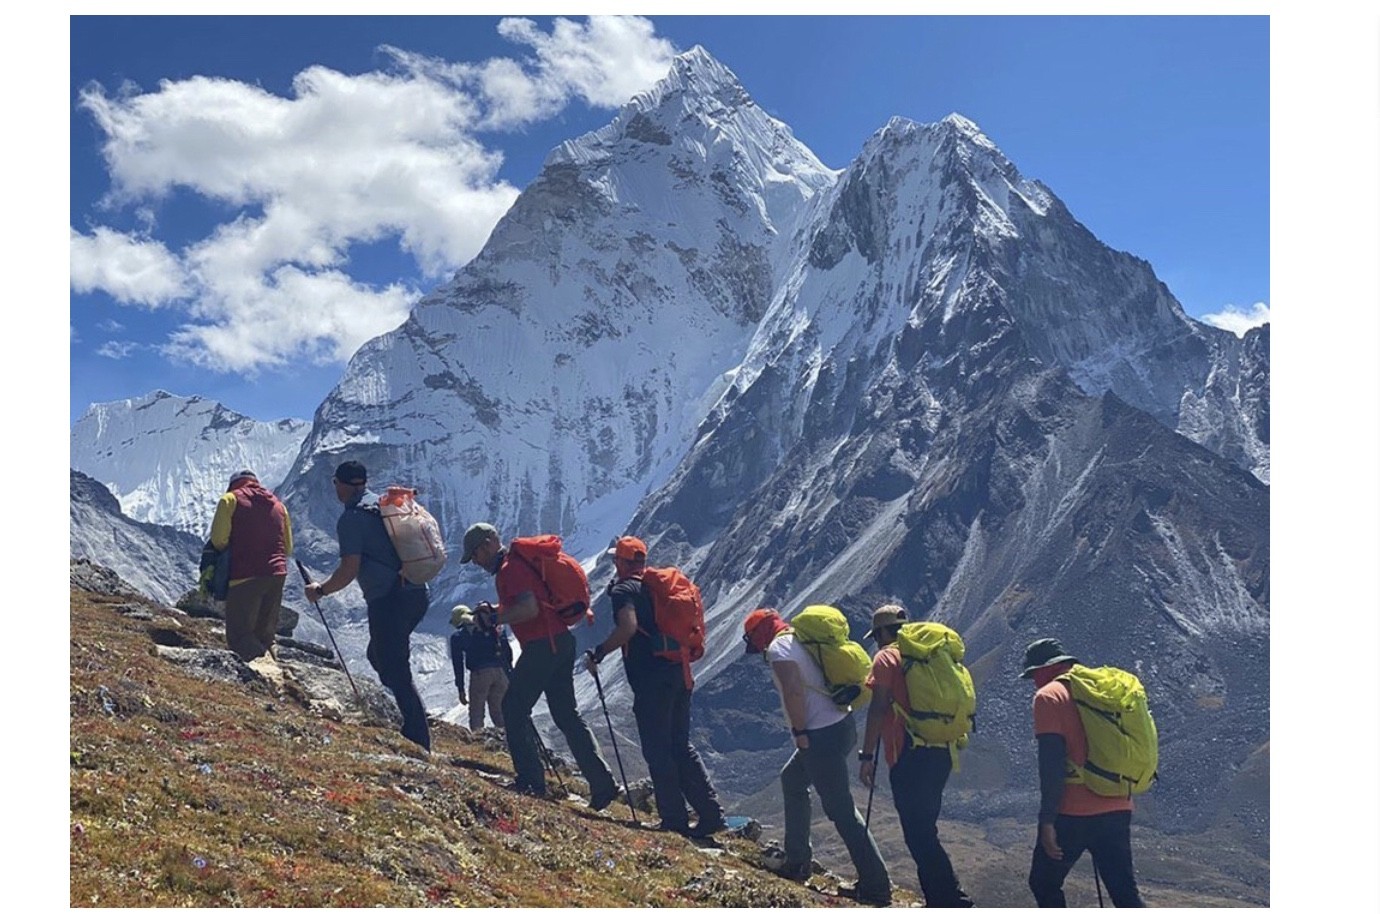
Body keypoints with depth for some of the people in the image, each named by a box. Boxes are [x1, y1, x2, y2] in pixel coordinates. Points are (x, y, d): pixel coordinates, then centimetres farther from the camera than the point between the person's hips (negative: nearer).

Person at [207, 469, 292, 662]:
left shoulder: (231, 499, 2)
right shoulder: (277, 504, 18)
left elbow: (218, 539, -8)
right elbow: (288, 548, 18)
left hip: (245, 575, -5)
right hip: (277, 575, 5)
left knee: (239, 635, -4)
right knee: (264, 635, 13)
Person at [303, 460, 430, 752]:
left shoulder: (351, 518, -9)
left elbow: (350, 569, -15)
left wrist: (320, 590, 0)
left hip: (388, 602, -9)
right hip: (417, 594, 9)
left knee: (395, 673, -2)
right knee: (378, 654, 25)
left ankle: (419, 745, -2)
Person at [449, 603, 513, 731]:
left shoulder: (457, 636, 13)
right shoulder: (495, 627, 20)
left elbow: (458, 664, 9)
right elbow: (508, 653, 15)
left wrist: (460, 689, 11)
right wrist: (510, 677, 18)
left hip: (479, 673, -3)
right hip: (501, 671, 3)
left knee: (477, 713, 4)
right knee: (499, 712, 12)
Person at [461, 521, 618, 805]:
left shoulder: (510, 569, -12)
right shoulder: (515, 564, 20)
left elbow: (529, 609, -25)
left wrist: (495, 619, -14)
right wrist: (494, 612, 17)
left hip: (543, 645, -10)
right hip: (560, 642, 10)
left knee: (513, 708, 0)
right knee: (566, 715, 11)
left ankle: (530, 781, 1)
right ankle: (602, 784, 8)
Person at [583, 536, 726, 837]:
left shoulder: (623, 589, -6)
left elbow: (628, 626, -24)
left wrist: (599, 653, -15)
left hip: (651, 679, -8)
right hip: (679, 674, 8)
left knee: (658, 751, 1)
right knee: (681, 747, 14)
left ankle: (675, 820, 5)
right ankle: (711, 813, 11)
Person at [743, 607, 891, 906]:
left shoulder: (778, 648, -9)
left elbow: (794, 690, -23)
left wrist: (799, 733, -14)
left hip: (822, 736, -10)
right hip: (841, 724, 10)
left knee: (841, 810, -4)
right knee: (792, 779, 26)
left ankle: (875, 887, 0)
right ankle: (796, 861, 31)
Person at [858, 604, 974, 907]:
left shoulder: (887, 657, -3)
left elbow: (878, 708, -11)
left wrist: (867, 755, -9)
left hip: (910, 755, -8)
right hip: (941, 753, 8)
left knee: (918, 834, -5)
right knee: (924, 830, 18)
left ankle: (954, 902, -10)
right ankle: (939, 902, 22)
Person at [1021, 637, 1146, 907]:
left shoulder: (1049, 696, -5)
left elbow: (1052, 762, -15)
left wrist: (1047, 820, -15)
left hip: (1073, 814, -6)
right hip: (1118, 811, 6)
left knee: (1044, 884, 13)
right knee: (1125, 892, 10)